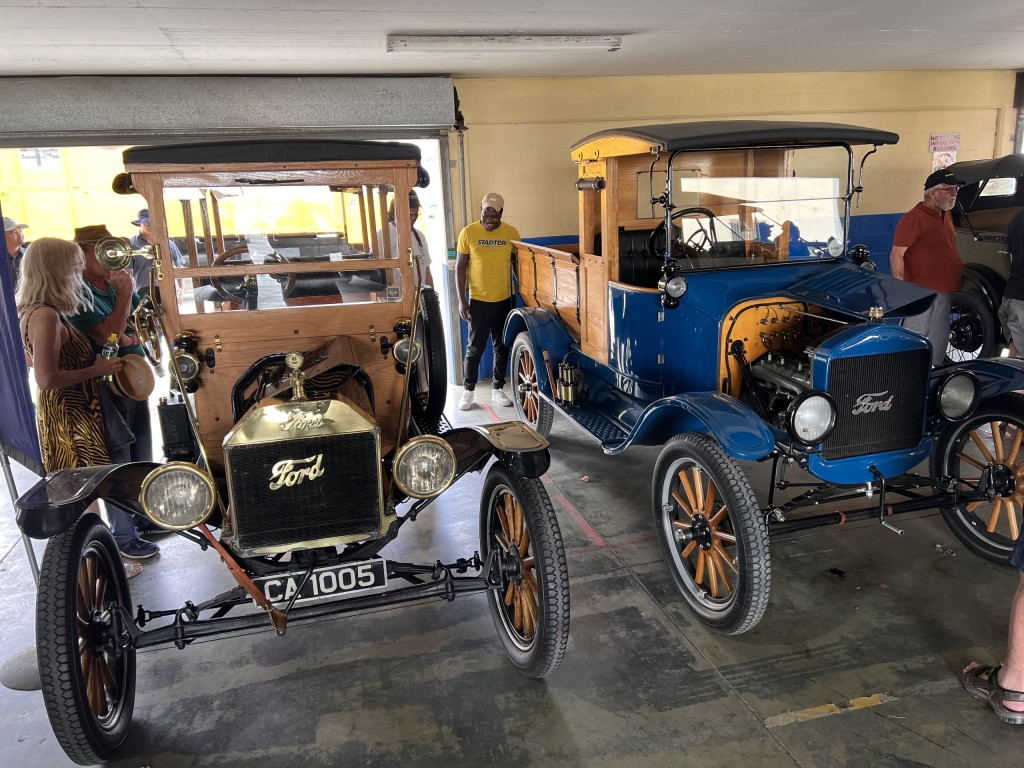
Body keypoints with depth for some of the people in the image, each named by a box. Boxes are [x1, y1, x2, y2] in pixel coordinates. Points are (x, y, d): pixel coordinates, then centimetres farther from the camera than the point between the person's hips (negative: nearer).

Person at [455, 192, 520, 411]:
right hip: (478, 300, -2)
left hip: (504, 300, 2)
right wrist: (462, 300, -7)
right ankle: (468, 390, 19)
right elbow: (460, 267, -3)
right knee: (475, 347, 5)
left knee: (502, 346, 11)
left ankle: (498, 389, 24)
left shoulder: (512, 233, -2)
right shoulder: (468, 232, -7)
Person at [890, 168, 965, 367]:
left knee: (938, 342, 16)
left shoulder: (946, 215, 14)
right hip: (921, 292, -9)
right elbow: (896, 255, -17)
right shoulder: (915, 218, -13)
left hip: (944, 290, 9)